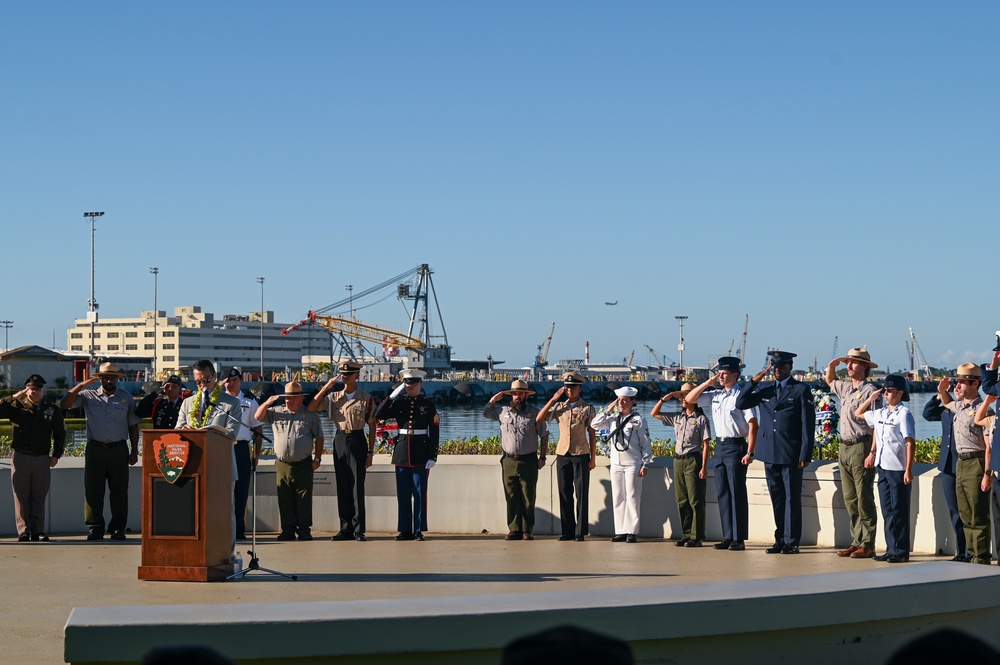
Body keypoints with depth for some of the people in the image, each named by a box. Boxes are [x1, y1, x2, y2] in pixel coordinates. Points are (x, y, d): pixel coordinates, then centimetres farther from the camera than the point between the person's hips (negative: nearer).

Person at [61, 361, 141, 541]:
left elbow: (133, 426, 13)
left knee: (119, 490, 1)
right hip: (95, 448, 0)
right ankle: (95, 528, 6)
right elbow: (65, 404, -3)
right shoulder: (88, 396, 7)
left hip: (119, 449, 0)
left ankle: (118, 528, 6)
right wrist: (81, 385, -11)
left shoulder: (126, 399, 10)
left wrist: (134, 451, 7)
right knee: (93, 489, 0)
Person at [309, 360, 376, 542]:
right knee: (342, 486, 5)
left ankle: (358, 529, -2)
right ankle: (346, 528, 9)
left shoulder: (366, 399, 1)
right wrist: (325, 388, -7)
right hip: (340, 441, 4)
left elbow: (372, 427, 3)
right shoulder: (334, 397, 9)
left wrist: (370, 452, -2)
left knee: (357, 486, -5)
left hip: (357, 440, -4)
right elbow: (311, 408, 0)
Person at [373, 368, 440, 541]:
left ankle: (419, 530, 4)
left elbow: (434, 432, 0)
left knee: (420, 493, -2)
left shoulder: (428, 404, 3)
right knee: (403, 494, 4)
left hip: (421, 454, -3)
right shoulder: (399, 402, 9)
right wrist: (392, 395, -7)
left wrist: (432, 457, -7)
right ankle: (405, 530, 10)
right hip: (402, 453, 3)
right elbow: (378, 415, -3)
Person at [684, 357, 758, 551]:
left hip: (736, 446, -7)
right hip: (720, 446, 7)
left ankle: (739, 539, -1)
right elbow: (689, 399, 14)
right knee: (722, 493, 8)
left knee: (737, 493, -4)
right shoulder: (715, 395, 12)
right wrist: (707, 383, 4)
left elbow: (753, 425, -12)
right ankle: (728, 537, 13)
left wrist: (750, 452, -18)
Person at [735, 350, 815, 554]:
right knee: (776, 499, 8)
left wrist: (805, 454, -9)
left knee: (792, 498, -2)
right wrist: (753, 381, -3)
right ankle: (780, 540, 14)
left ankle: (791, 542, 2)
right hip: (770, 453, 4)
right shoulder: (763, 388, 14)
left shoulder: (801, 390, 1)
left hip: (791, 454, -4)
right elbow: (740, 404, 8)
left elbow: (808, 425, -3)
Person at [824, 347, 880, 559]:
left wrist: (872, 452, -21)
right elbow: (829, 381, 38)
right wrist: (831, 366, 18)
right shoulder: (845, 387, 14)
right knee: (850, 499, 9)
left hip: (861, 446, -8)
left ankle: (868, 545, -4)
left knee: (864, 499, -6)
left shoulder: (869, 391, -10)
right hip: (844, 446, 8)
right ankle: (856, 541, 14)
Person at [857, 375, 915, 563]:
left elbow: (910, 443, -15)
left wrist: (908, 470, -19)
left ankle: (901, 552, 4)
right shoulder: (880, 413, 12)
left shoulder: (903, 414, -10)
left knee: (899, 511, -1)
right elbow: (858, 413, 28)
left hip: (898, 469, -8)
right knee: (887, 511, 10)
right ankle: (891, 550, 16)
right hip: (882, 467, 8)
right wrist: (871, 398, 14)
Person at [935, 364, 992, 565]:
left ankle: (982, 559, -2)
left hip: (976, 463, -9)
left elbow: (989, 445, -16)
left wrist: (987, 473, -20)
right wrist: (942, 391, 18)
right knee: (965, 516, 11)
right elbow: (947, 403, 39)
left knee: (978, 517, -5)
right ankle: (973, 556, 17)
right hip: (961, 463, 9)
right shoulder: (959, 406, 13)